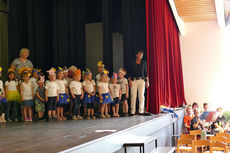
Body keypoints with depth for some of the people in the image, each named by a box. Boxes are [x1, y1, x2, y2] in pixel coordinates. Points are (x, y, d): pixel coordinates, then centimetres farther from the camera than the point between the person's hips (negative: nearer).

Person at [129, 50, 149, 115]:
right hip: (134, 80, -1)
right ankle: (133, 111, 0)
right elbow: (130, 72, 6)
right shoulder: (132, 63, 6)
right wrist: (130, 80, -4)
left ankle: (141, 111, 2)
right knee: (133, 96, -5)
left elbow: (145, 72, 10)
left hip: (141, 80, 1)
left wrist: (147, 81, 3)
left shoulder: (143, 62, 9)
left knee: (141, 96, -4)